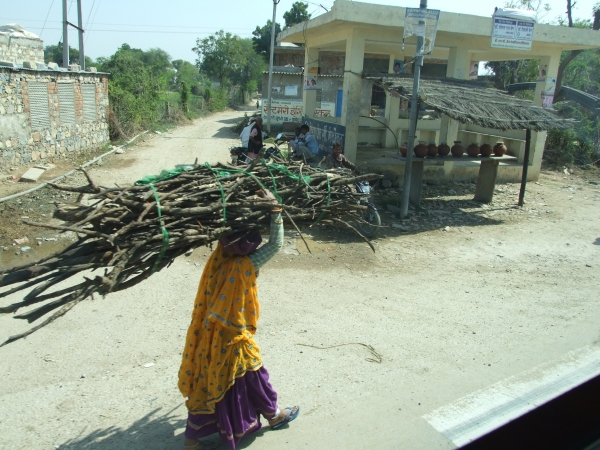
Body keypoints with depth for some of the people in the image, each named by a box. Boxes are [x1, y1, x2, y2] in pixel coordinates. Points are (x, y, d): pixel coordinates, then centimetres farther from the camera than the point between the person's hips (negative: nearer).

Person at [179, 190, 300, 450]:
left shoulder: (219, 260, -8)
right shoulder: (244, 267, -27)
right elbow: (276, 244, -25)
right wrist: (274, 208, -24)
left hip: (210, 338, 7)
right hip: (233, 340, -7)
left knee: (207, 384, 20)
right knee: (252, 378, 17)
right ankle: (274, 415, 42)